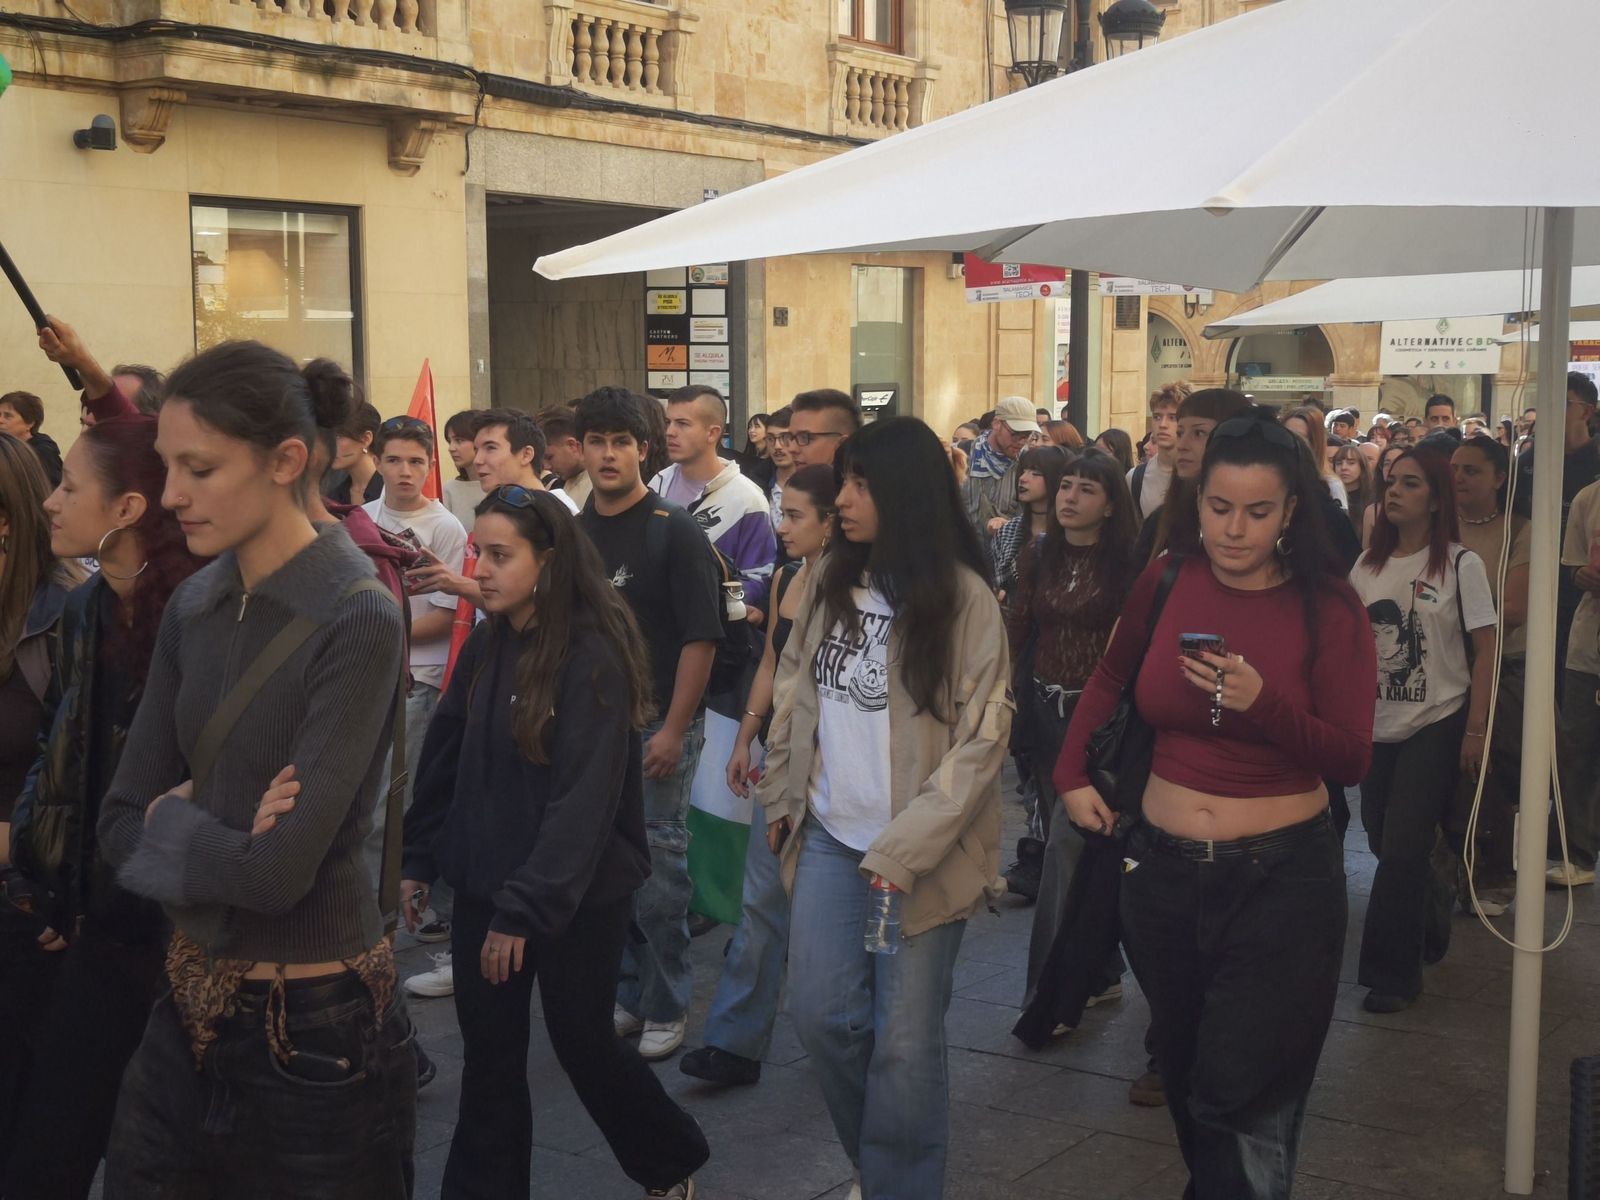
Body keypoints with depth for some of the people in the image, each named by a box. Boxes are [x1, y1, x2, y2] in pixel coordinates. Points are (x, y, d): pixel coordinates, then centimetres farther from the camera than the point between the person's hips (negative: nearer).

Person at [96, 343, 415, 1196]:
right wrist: (223, 846, -16)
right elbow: (123, 821, 1)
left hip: (316, 1026, -6)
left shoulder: (356, 620, -18)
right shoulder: (193, 606, 3)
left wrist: (174, 824, -7)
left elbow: (282, 868, -24)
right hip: (192, 1005, 6)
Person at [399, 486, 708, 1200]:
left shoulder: (593, 657, -17)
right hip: (483, 885, 6)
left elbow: (584, 800, -21)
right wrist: (418, 862, 6)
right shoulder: (485, 645, 3)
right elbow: (445, 759, 10)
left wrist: (527, 908, -21)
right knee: (488, 1054, 9)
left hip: (578, 895, -5)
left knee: (582, 1043, 10)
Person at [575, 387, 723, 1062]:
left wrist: (673, 729, -16)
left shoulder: (675, 531, -8)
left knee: (658, 867, 0)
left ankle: (665, 1008, 13)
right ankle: (626, 994, 25)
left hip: (657, 726, -5)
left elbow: (701, 636, -12)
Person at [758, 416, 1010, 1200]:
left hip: (917, 852, -5)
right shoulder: (829, 582, 5)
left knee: (904, 1039, 3)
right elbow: (797, 695, 13)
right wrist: (782, 798, 11)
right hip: (830, 838, 5)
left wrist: (906, 849, -17)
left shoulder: (963, 599, -11)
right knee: (822, 1015, 7)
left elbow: (981, 739, -13)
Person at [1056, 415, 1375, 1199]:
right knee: (1187, 1080, 19)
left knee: (1241, 1104, -6)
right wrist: (1071, 774, 10)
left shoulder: (1328, 610, -10)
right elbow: (1109, 679, 17)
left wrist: (1263, 703, -28)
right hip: (1163, 868, 4)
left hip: (1281, 877, -4)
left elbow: (1352, 760, -14)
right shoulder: (1166, 582, -2)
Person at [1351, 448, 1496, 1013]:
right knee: (1383, 837, 12)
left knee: (1402, 848, -7)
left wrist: (1476, 728, -11)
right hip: (1378, 725, 5)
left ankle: (1392, 971, 5)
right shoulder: (1368, 565, 5)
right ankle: (1433, 915, 40)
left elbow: (1484, 650, -7)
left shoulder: (1461, 564, -8)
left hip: (1437, 725, -5)